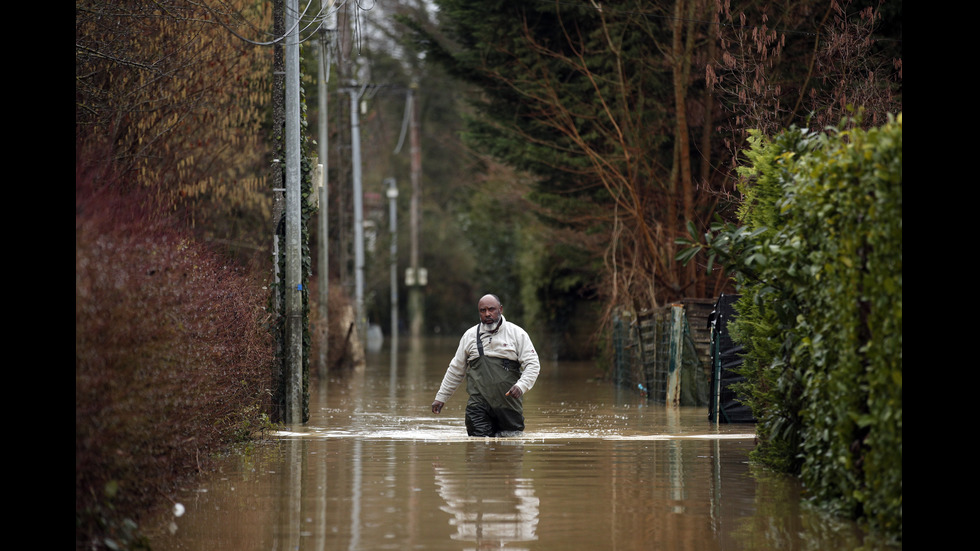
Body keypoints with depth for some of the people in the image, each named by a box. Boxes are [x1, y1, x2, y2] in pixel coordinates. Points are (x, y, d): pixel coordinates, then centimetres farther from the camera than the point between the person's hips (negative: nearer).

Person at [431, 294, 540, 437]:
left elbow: (532, 364, 0)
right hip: (479, 405, 1)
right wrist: (441, 397, 17)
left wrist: (521, 386, -18)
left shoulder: (517, 334, 4)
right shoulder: (470, 335, 11)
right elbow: (455, 370, 18)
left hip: (509, 402, -1)